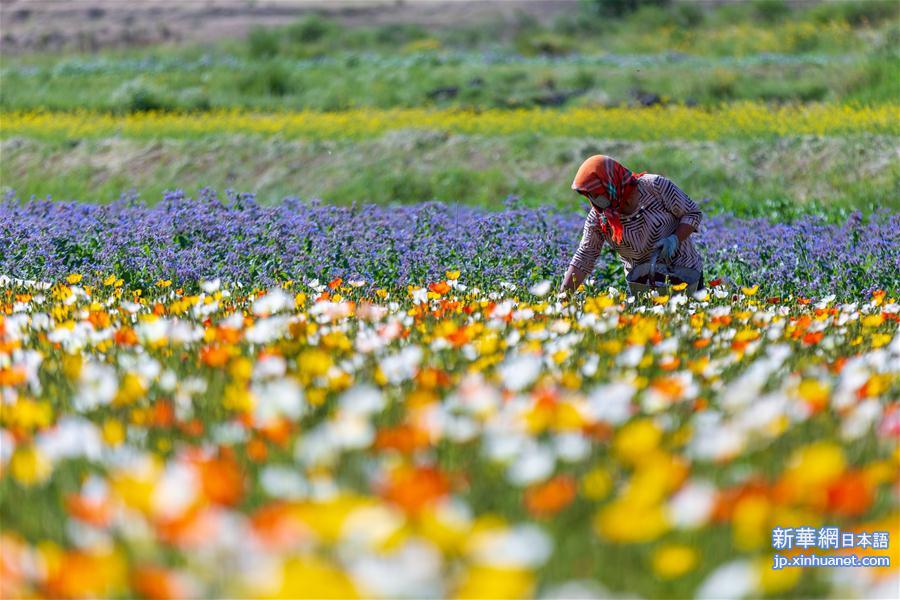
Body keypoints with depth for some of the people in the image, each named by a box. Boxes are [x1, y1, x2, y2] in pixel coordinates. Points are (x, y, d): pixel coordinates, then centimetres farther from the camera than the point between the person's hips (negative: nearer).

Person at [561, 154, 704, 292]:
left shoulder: (655, 186, -20)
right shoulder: (597, 217, -12)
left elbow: (693, 213, -10)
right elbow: (584, 257, -9)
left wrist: (675, 239, -27)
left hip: (686, 271, -2)